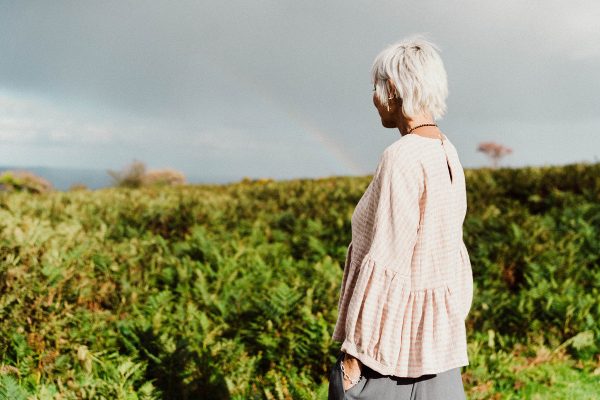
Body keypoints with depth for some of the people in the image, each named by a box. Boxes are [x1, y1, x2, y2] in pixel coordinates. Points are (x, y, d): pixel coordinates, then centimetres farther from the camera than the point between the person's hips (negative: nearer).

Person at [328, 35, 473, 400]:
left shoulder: (402, 158, -20)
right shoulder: (447, 154, 6)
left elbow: (385, 266, -21)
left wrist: (354, 351, -15)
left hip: (394, 333, -8)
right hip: (439, 334, 8)